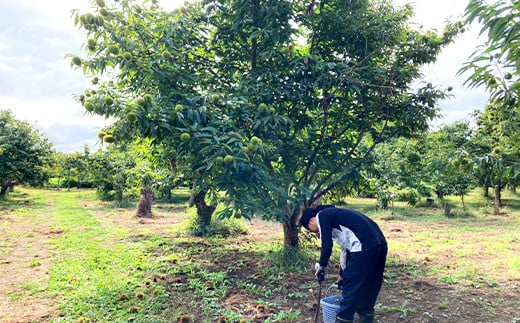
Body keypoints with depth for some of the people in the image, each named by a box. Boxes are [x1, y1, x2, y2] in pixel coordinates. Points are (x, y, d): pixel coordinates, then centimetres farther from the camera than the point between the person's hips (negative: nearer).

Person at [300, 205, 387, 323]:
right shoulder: (334, 214, 29)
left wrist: (321, 266, 10)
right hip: (380, 245, 10)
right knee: (369, 291, 21)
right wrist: (342, 274, 40)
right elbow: (346, 247, 34)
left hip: (364, 248, -9)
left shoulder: (322, 216, 4)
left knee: (350, 291, 3)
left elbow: (327, 246, -6)